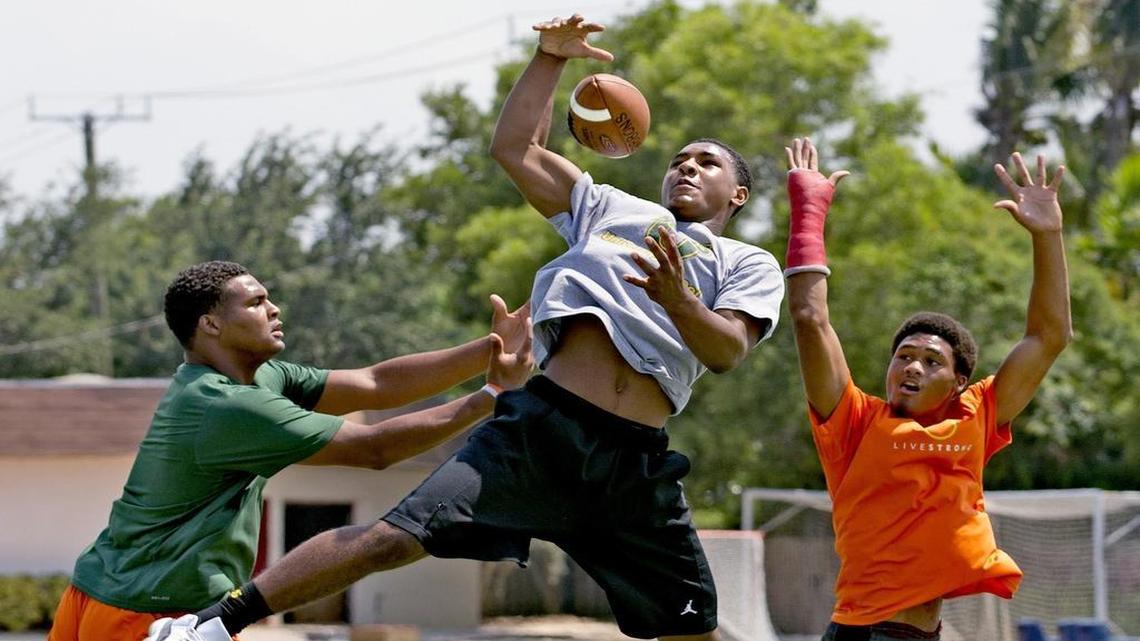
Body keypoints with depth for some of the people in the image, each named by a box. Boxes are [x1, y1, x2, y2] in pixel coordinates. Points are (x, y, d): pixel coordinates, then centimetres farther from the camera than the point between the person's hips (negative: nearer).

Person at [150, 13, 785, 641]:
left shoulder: (750, 267, 18)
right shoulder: (616, 210, 23)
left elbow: (727, 351, -2)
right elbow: (514, 147, 22)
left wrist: (677, 300, -20)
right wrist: (552, 57, 14)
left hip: (636, 464, 1)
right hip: (543, 425, -1)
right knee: (395, 537, -16)